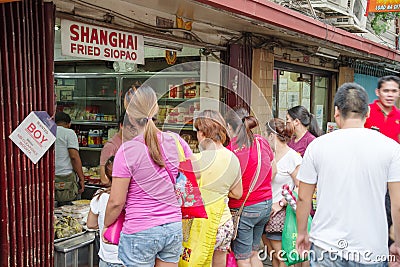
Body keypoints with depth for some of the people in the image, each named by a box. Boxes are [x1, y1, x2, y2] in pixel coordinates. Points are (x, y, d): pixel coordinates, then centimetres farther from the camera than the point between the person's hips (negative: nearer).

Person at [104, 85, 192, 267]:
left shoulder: (127, 151, -16)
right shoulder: (176, 141, -3)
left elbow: (116, 202, -12)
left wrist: (106, 225, 6)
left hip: (140, 232, -4)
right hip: (174, 228, 5)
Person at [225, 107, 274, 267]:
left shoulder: (230, 150, -20)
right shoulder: (261, 142, -1)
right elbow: (273, 170, 12)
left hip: (243, 208, -6)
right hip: (266, 204, 7)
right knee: (253, 253, 21)